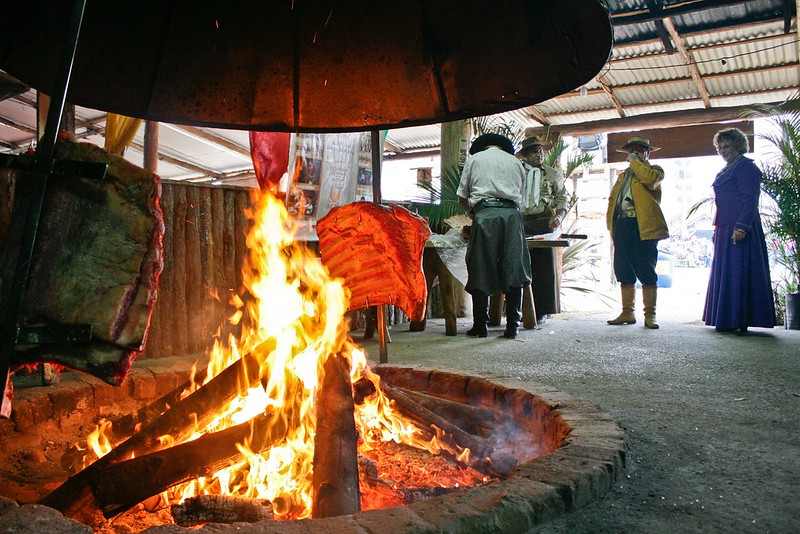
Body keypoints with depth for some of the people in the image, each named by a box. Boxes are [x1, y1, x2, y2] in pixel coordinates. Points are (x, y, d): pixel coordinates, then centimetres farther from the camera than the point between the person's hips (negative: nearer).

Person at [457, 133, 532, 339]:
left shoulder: (474, 159, 19)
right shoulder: (515, 161, 24)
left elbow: (462, 198, 17)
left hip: (484, 213, -1)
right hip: (511, 212, 2)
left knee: (480, 271, 2)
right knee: (514, 271, 2)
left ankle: (480, 326, 6)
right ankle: (512, 326, 1)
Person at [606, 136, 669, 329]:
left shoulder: (654, 170, 8)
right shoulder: (622, 176, 26)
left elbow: (651, 179, -17)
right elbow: (612, 198, 24)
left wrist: (635, 162, -4)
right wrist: (611, 224, 10)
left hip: (644, 227, -6)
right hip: (622, 226, 6)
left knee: (647, 273, -5)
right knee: (624, 273, 7)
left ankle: (650, 315, 0)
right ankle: (627, 313, 14)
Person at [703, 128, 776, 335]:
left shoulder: (746, 167, -7)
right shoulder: (725, 170, 21)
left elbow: (750, 200, -15)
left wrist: (741, 227, -23)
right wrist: (717, 229, 20)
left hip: (739, 228, -10)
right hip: (725, 228, 10)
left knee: (737, 272, -10)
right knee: (724, 272, 9)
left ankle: (740, 321, -7)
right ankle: (727, 320, 14)